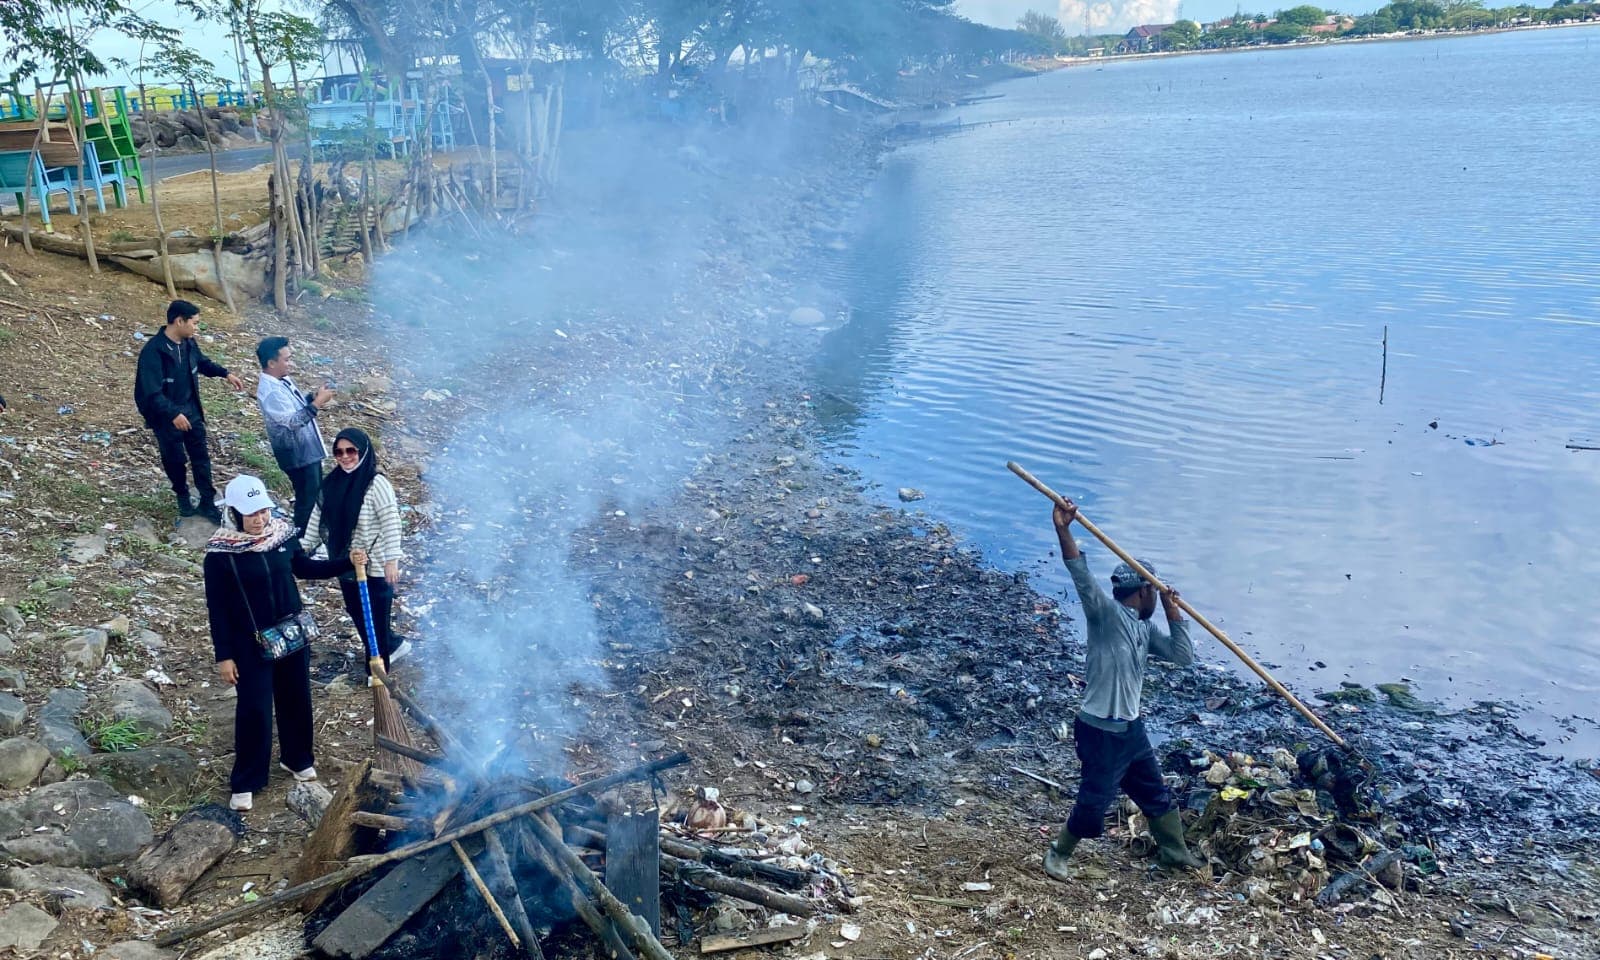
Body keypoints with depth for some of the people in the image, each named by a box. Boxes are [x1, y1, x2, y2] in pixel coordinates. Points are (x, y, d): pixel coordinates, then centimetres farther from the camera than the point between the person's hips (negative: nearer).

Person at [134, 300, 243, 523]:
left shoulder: (188, 343, -3)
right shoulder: (153, 351, -26)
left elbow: (203, 362, 20)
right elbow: (152, 392, -29)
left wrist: (226, 374, 8)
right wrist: (173, 414, -37)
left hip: (191, 410, 6)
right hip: (166, 416, -6)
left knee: (201, 456, 8)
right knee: (174, 459, 11)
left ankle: (207, 502, 18)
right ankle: (183, 497, 34)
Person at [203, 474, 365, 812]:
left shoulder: (281, 533, -7)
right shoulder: (221, 553, -18)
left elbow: (304, 568, 12)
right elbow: (217, 608, -12)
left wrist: (347, 562, 2)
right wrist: (224, 656, -11)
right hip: (251, 642, -4)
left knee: (296, 698, 17)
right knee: (255, 709, 1)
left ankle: (297, 758, 39)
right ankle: (245, 783, 17)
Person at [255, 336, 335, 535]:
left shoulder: (282, 379, 3)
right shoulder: (270, 391, -27)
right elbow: (292, 420, -30)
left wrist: (313, 396, -2)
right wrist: (317, 403, -27)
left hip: (307, 447, 10)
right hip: (296, 452, -10)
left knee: (315, 490, 22)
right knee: (307, 495, 4)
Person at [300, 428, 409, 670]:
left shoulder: (376, 484, -19)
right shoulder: (333, 481, 0)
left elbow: (391, 523, -20)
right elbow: (318, 516, 9)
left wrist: (392, 561, -23)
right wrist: (304, 545, 5)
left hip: (375, 566, -7)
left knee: (376, 615, 6)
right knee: (356, 612, 20)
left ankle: (378, 668, 24)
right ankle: (391, 647, 42)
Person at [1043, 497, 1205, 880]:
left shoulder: (1144, 628, 9)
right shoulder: (1106, 614, -15)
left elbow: (1183, 656, 7)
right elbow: (1082, 575, -30)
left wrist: (1173, 610, 1)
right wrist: (1063, 530, -43)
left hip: (1131, 728, 8)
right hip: (1100, 731, -8)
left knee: (1156, 793, 22)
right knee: (1093, 802, 3)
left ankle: (1175, 853, 43)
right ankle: (1058, 854, 26)